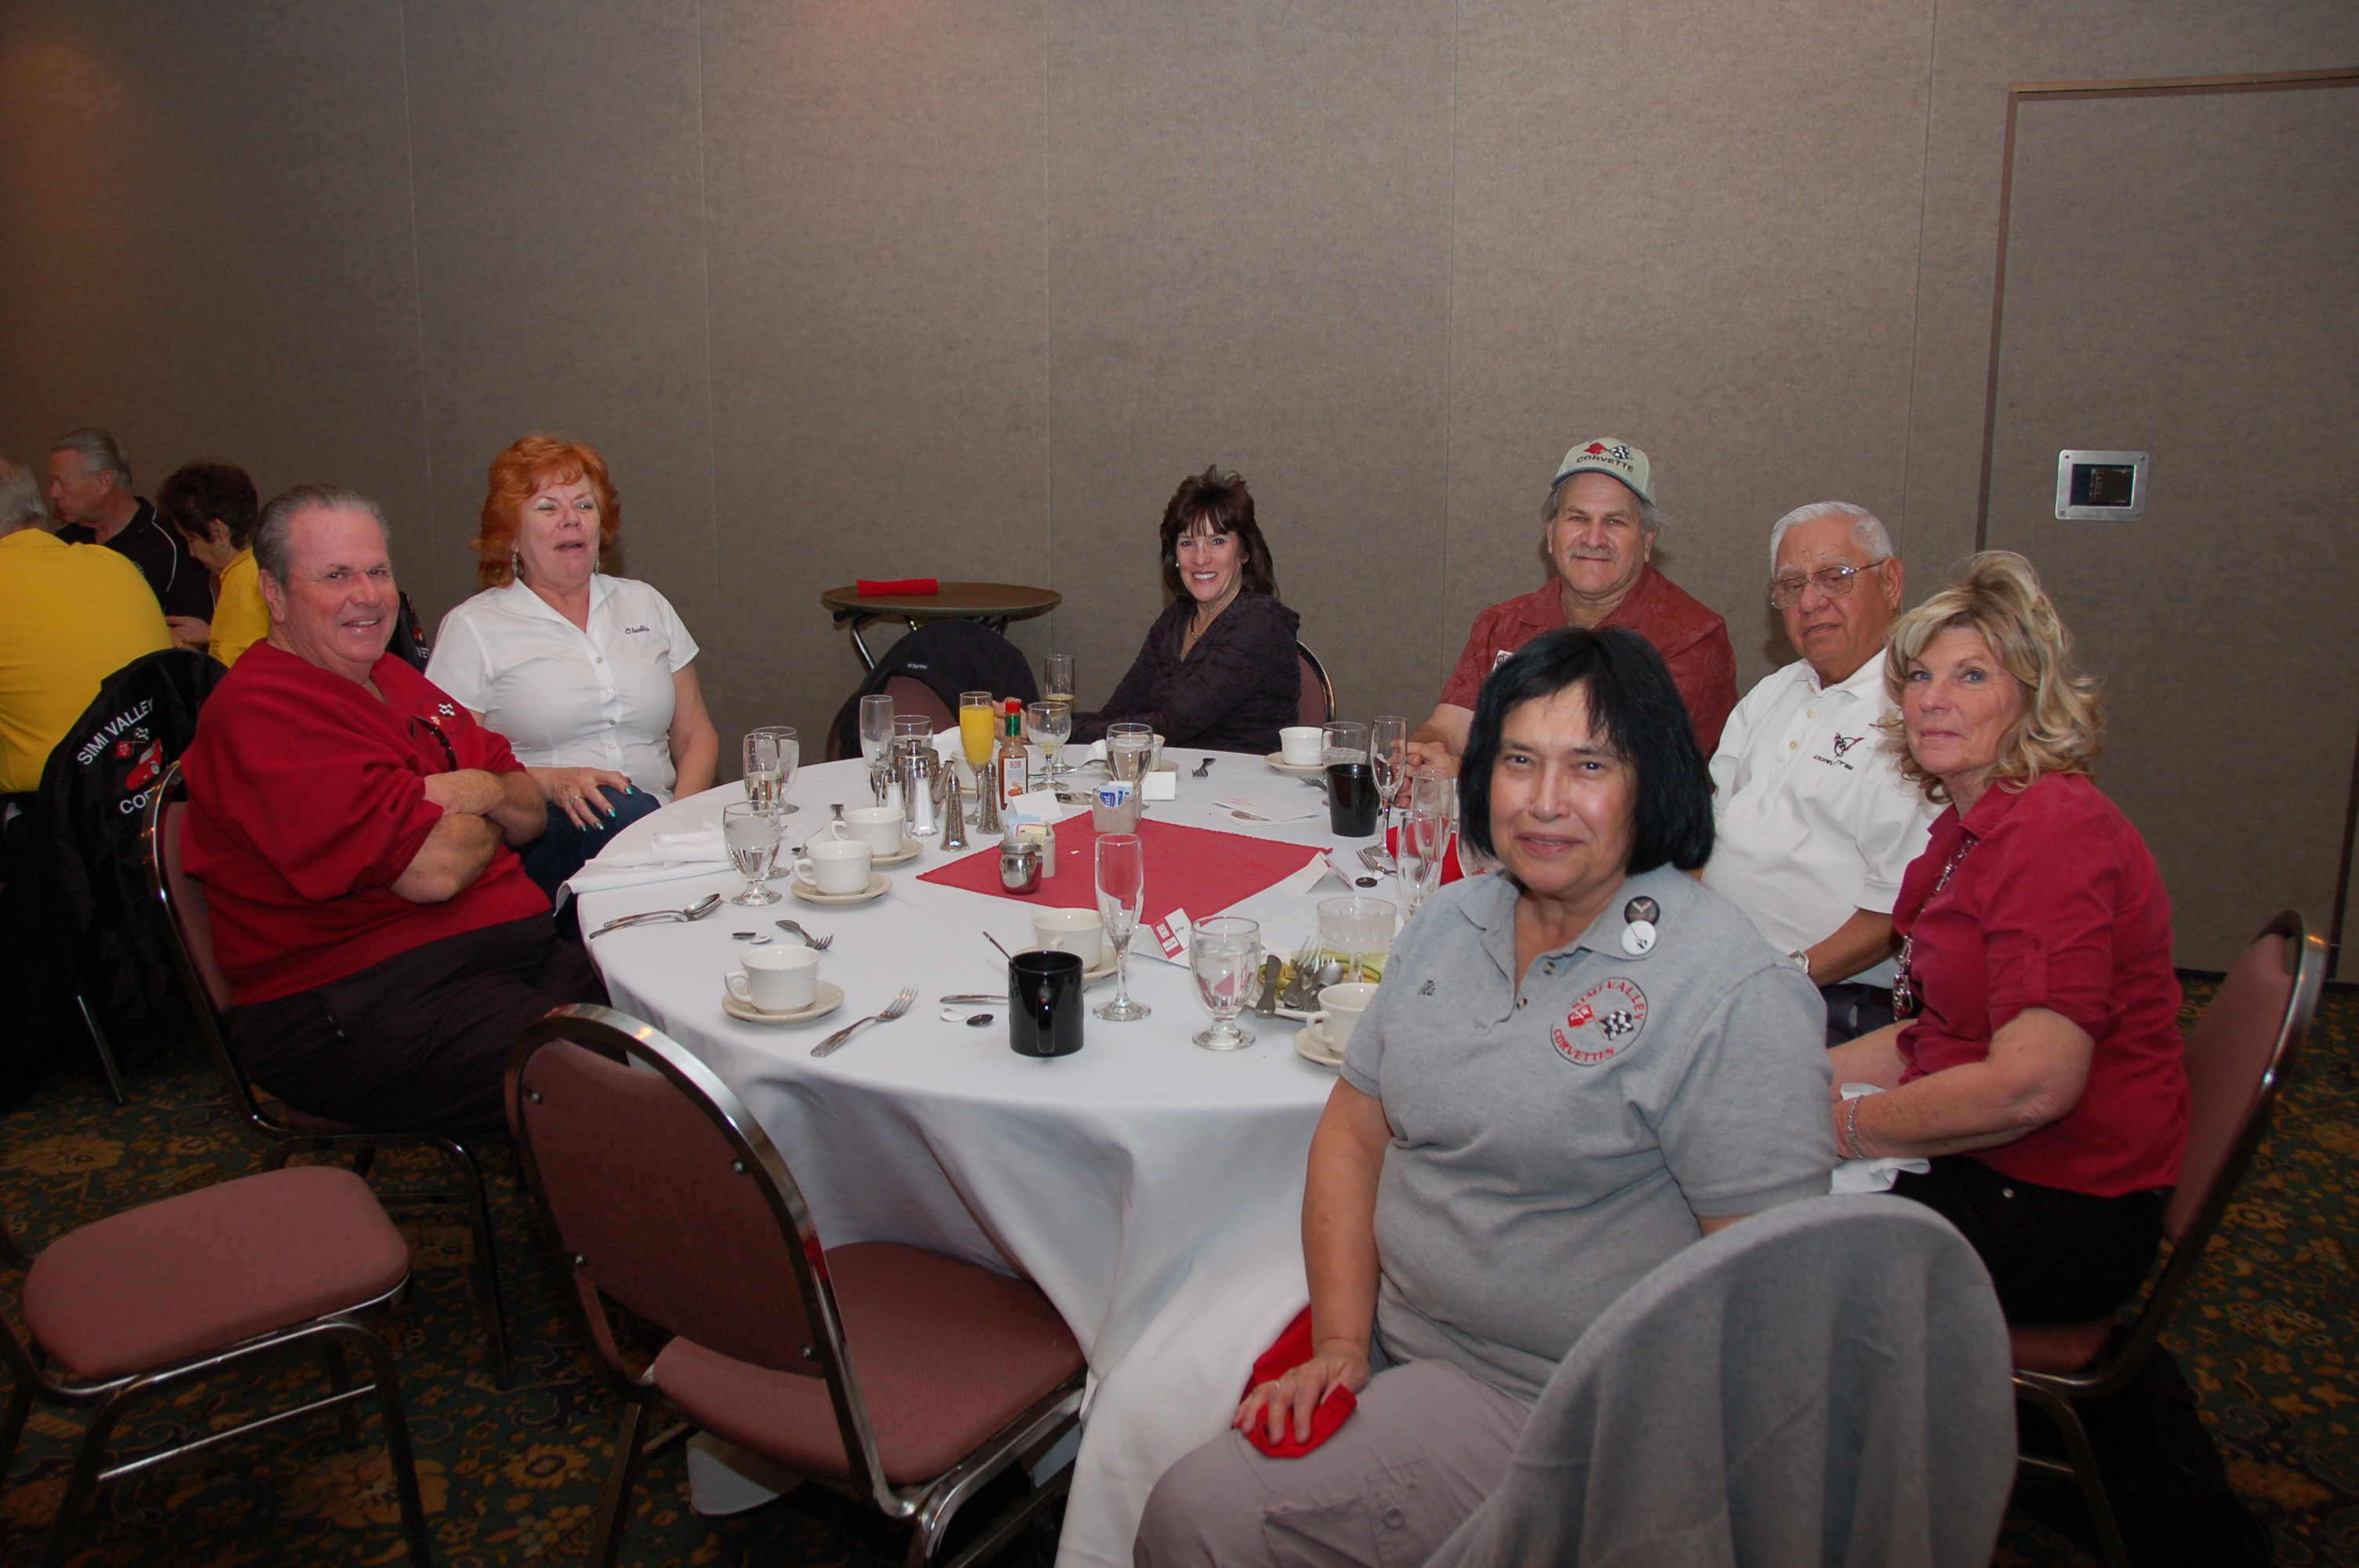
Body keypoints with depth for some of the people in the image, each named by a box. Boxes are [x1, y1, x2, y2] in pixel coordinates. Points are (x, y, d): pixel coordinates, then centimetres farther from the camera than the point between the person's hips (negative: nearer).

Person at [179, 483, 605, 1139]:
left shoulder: (394, 679, 18)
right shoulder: (258, 710, -12)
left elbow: (532, 815, 19)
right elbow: (433, 870, -19)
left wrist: (488, 790, -5)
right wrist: (483, 822, 4)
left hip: (515, 948, 9)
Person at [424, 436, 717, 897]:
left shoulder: (646, 605, 19)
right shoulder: (472, 628, 7)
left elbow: (696, 735, 17)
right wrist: (548, 782, -18)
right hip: (540, 838, -2)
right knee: (621, 810, -36)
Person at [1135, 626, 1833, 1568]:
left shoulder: (1735, 996, -16)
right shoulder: (1450, 922, 5)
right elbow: (1353, 1133, 6)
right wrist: (1339, 1344, -5)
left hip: (1542, 1410, -6)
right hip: (1383, 1330, 7)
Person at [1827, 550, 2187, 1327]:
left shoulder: (2053, 831, -21)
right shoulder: (1970, 824, 10)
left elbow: (2033, 1083, -27)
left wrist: (1846, 1128, -15)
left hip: (2060, 1213, -9)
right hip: (1981, 1169, 9)